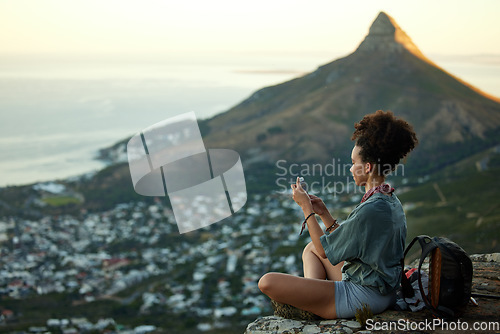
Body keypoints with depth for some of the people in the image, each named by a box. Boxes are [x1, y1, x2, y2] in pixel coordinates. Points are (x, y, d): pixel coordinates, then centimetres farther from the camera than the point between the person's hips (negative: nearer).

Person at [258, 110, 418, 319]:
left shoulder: (370, 210, -26)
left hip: (363, 298, -10)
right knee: (310, 248, 28)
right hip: (383, 291, 11)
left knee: (267, 282, -16)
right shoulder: (391, 201, 6)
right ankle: (312, 297, 8)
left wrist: (306, 208, -8)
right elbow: (346, 243, 13)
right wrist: (324, 213, 8)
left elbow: (325, 250, -15)